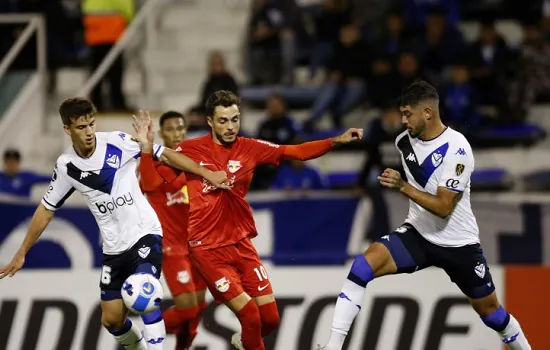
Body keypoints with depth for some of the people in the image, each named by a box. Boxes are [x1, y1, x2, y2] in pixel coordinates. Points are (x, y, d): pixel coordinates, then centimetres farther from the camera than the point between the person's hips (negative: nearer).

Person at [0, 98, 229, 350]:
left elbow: (165, 154, -5)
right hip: (114, 247, 4)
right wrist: (21, 253, 10)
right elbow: (46, 210, 9)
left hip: (145, 233, -4)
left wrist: (207, 174, -8)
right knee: (111, 320, 7)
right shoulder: (66, 167, -3)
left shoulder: (116, 142, -12)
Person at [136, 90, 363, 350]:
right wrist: (146, 149, -18)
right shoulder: (189, 150, -5)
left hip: (241, 243, 4)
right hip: (208, 249, -4)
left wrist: (336, 141, -8)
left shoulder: (249, 148, 3)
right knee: (250, 315, -14)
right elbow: (153, 181, -3)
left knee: (271, 319, 4)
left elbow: (295, 152, 1)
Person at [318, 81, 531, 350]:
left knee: (489, 309, 10)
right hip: (418, 234, 4)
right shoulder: (404, 141, -2)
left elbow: (443, 207, -26)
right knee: (365, 264, -22)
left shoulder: (456, 149, -22)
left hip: (457, 243, -4)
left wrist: (403, 187, -30)